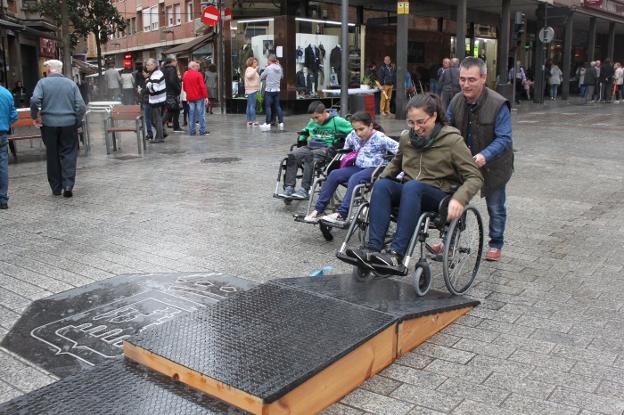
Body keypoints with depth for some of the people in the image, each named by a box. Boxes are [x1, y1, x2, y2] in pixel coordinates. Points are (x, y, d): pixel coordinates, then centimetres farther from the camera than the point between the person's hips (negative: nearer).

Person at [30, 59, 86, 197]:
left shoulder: (43, 82, 1)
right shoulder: (71, 83, 6)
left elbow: (34, 101, -14)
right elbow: (81, 106, -1)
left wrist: (35, 117, -1)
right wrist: (77, 122, 7)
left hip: (49, 124, -1)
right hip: (69, 124, 1)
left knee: (52, 156, 9)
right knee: (69, 155, 6)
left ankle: (56, 188, 15)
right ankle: (68, 185, -7)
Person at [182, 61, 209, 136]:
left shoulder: (185, 75, 8)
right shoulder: (198, 74, -9)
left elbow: (184, 88, 15)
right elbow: (202, 86, -13)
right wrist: (206, 96, -10)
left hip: (190, 98, 5)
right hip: (199, 97, -5)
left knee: (191, 114, 8)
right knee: (201, 114, 0)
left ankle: (192, 131, 8)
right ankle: (202, 131, 1)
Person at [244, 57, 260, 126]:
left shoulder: (253, 69, 23)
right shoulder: (249, 69, -9)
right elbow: (248, 75, -30)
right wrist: (255, 70, -31)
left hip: (253, 89, 11)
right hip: (251, 90, -11)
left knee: (249, 105, 9)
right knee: (252, 105, -12)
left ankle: (249, 121, 11)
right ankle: (253, 121, -15)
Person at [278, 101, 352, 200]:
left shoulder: (336, 121, -1)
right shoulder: (312, 122, 19)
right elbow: (305, 131, 39)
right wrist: (302, 139, 20)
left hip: (327, 149, -6)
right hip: (310, 147, 6)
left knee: (309, 157, -37)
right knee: (292, 156, -22)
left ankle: (304, 190, -37)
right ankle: (289, 188, -25)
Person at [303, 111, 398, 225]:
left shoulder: (380, 138, -13)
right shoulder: (353, 136, 4)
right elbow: (346, 150, 27)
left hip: (375, 169, -6)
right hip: (358, 167, 6)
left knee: (354, 179, -34)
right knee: (334, 174, -15)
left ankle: (341, 214, -35)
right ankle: (318, 210, -13)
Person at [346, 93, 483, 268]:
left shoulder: (452, 140, -6)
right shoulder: (406, 137, 8)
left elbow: (475, 177, -8)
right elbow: (396, 163, 27)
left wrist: (459, 199, -28)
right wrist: (382, 178, 6)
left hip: (439, 196, -4)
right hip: (408, 193, 4)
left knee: (412, 186, -37)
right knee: (382, 185, -27)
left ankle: (396, 253, -44)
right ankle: (373, 248, -39)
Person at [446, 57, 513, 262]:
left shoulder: (499, 104, -25)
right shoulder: (456, 101, -8)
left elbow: (504, 139, -28)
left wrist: (485, 155, -45)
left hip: (493, 164, -4)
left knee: (495, 208, 13)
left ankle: (496, 244, 33)